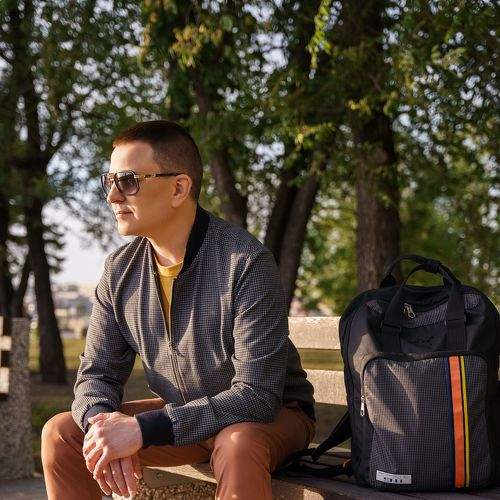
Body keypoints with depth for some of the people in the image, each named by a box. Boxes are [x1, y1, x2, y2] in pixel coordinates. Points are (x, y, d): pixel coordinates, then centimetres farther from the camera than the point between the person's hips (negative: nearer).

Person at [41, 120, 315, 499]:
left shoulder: (247, 262, -24)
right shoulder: (120, 270, -5)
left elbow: (257, 396, -28)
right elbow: (97, 373, 0)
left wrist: (143, 428, -33)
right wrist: (103, 422, -25)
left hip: (272, 415, -5)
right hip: (182, 413, 6)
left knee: (238, 446, -39)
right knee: (62, 432, -8)